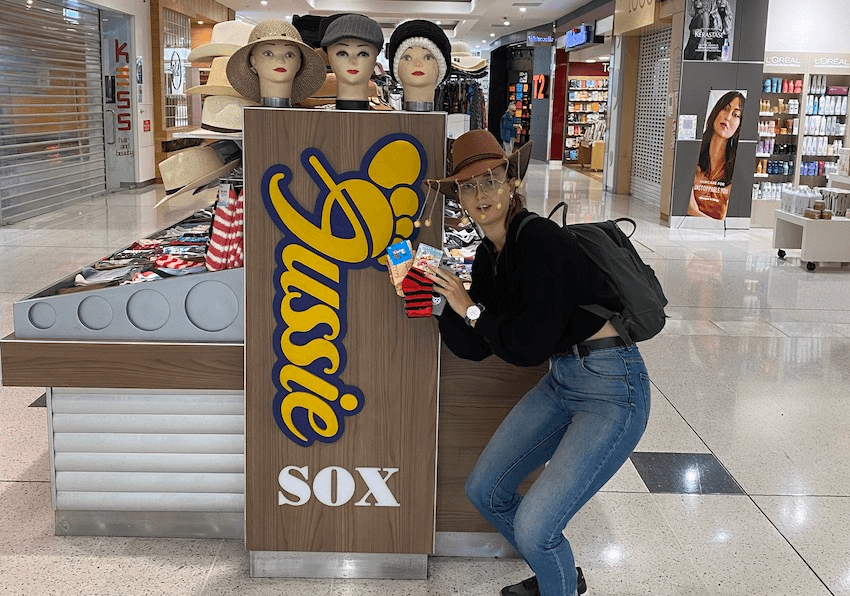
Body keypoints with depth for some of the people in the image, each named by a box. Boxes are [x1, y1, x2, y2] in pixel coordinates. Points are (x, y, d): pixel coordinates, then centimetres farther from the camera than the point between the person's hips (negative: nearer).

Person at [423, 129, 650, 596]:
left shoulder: (541, 241, -21)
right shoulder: (488, 258, 6)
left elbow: (530, 346, -22)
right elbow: (474, 348, 5)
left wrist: (471, 308, -13)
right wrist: (439, 297, -6)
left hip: (613, 389, -9)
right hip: (561, 381, 9)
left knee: (534, 527, -15)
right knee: (483, 490, 14)